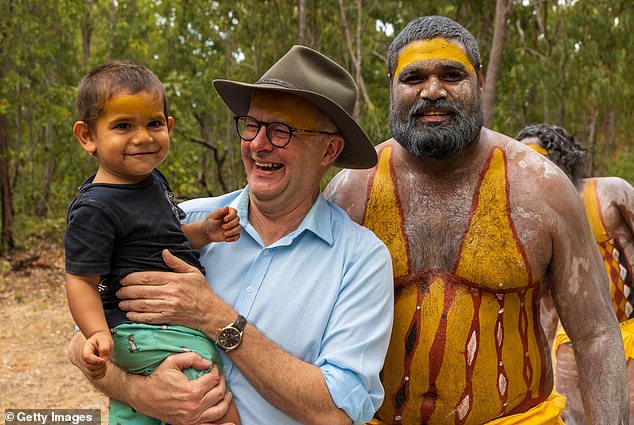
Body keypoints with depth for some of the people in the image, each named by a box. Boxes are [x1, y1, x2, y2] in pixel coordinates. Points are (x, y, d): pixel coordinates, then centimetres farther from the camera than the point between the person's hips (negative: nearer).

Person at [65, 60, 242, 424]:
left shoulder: (153, 180, 8)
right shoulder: (95, 209, -20)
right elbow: (81, 280, -18)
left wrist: (204, 232, 3)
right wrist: (99, 334, -32)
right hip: (148, 333, -9)